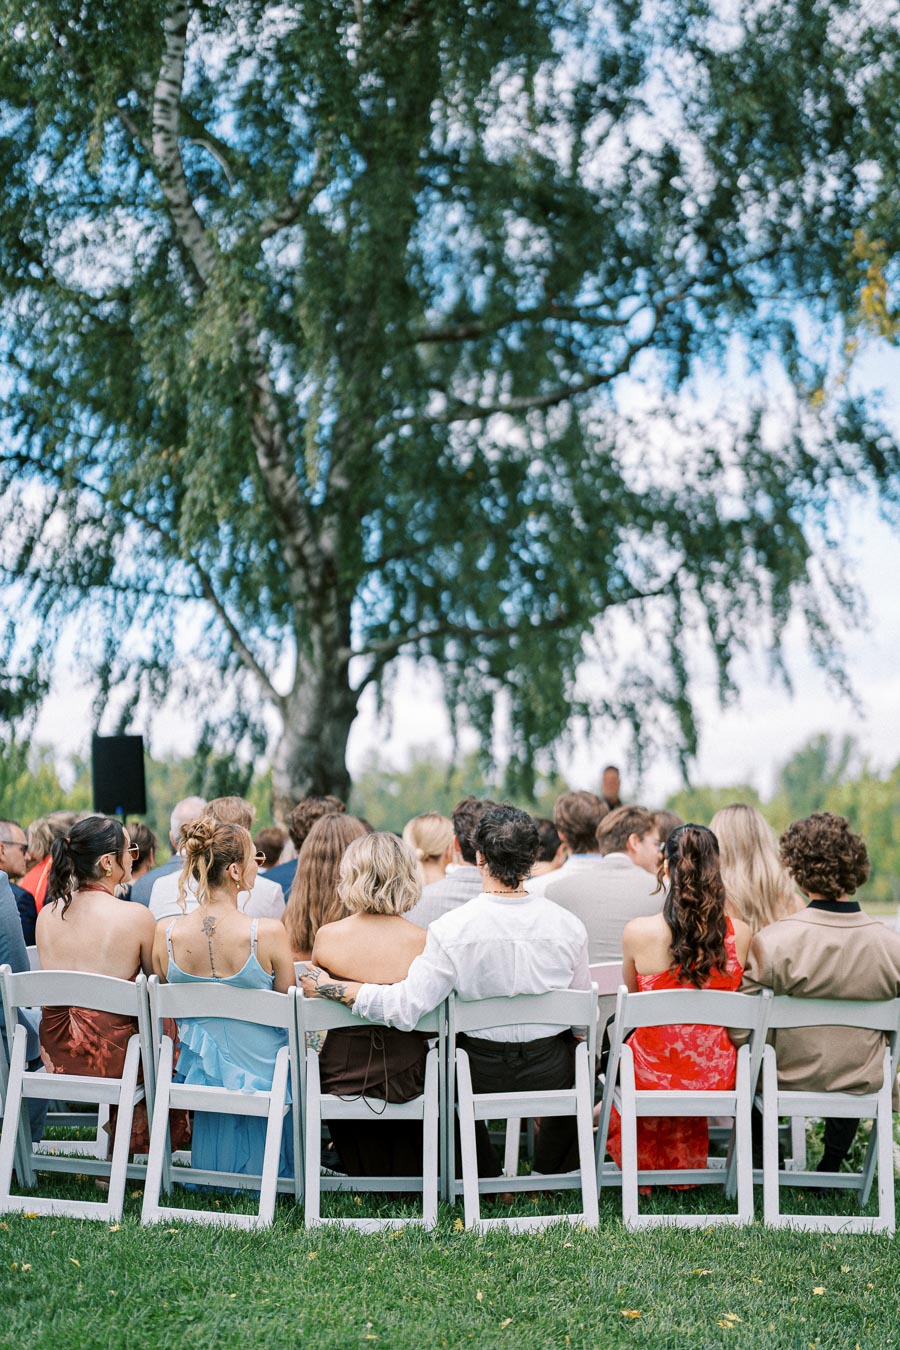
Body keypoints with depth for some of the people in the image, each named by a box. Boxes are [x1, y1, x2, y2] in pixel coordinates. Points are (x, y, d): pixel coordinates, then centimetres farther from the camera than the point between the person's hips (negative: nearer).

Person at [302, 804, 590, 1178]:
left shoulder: (450, 928, -21)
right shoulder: (569, 926, -13)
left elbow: (406, 1007, -23)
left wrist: (329, 987, -14)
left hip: (483, 1074, -1)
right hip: (550, 1072, 1)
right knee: (575, 1049, 36)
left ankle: (485, 1175, 42)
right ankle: (554, 1172, 44)